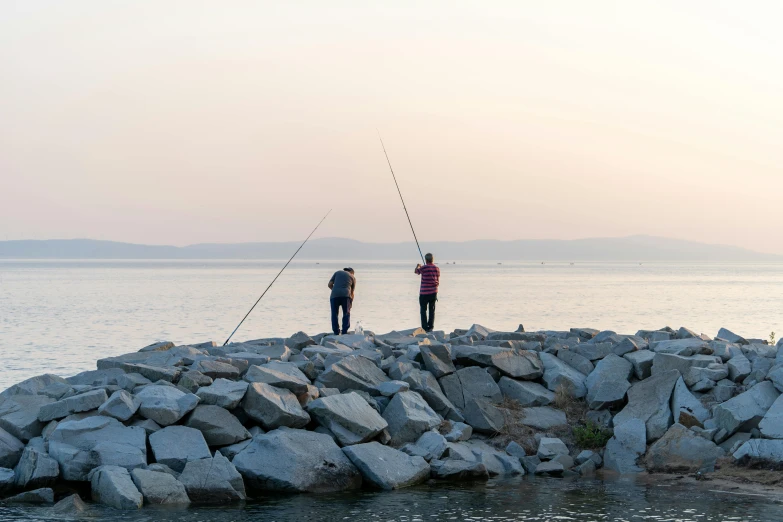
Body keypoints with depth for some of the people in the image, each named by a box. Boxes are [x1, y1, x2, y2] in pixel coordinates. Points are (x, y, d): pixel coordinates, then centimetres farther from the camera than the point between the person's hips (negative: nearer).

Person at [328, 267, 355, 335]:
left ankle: (336, 333, 4)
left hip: (334, 295, 1)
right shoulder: (352, 277, 22)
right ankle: (344, 332, 3)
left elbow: (330, 284, 14)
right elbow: (352, 292, 21)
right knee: (346, 313, 10)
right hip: (346, 295, -1)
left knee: (334, 314, 9)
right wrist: (351, 303, 31)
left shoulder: (337, 273, 23)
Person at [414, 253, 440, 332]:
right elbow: (438, 281, 9)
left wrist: (417, 266, 32)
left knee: (423, 310, 2)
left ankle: (425, 328, -3)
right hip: (434, 292, 5)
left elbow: (416, 271, 10)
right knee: (432, 310, 12)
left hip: (424, 293, -5)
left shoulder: (423, 268, -13)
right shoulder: (437, 269, 1)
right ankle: (430, 327, 14)